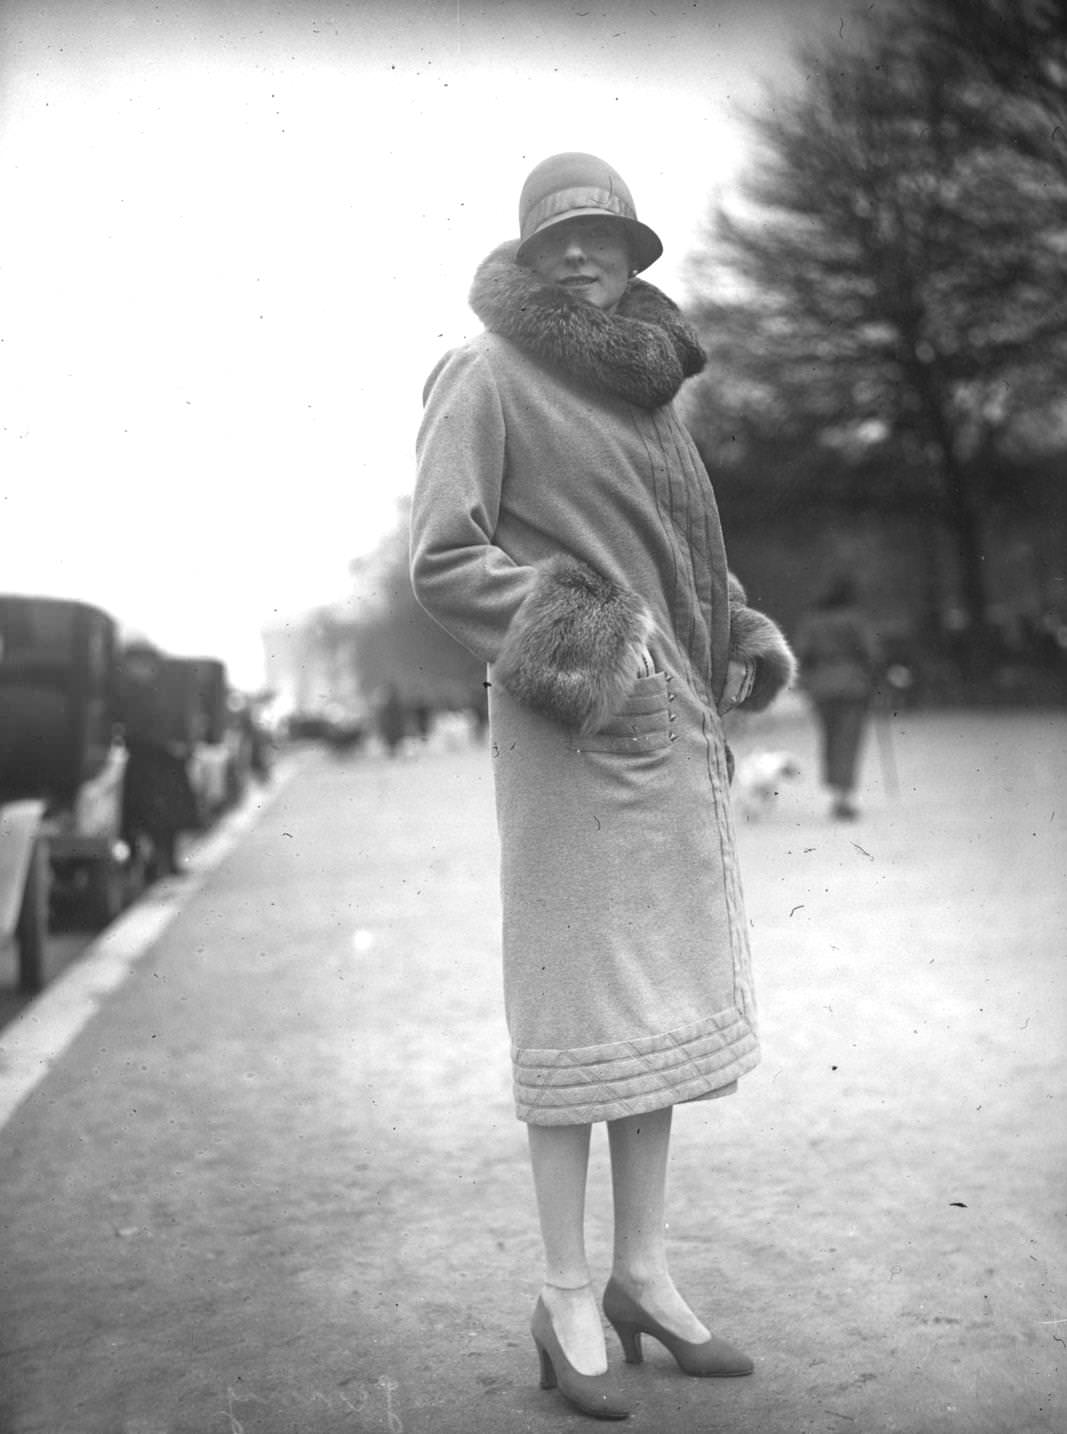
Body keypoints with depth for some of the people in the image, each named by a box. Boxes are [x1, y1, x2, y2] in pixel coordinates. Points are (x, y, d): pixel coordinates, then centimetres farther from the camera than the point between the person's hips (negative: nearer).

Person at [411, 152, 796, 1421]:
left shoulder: (645, 385, 17)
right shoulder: (489, 375, -4)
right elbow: (440, 563, -10)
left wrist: (743, 633, 10)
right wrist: (567, 637, -21)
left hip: (675, 723, 8)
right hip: (572, 726, -7)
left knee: (659, 995, 10)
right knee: (580, 995, -3)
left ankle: (643, 1272, 22)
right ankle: (567, 1299, 10)